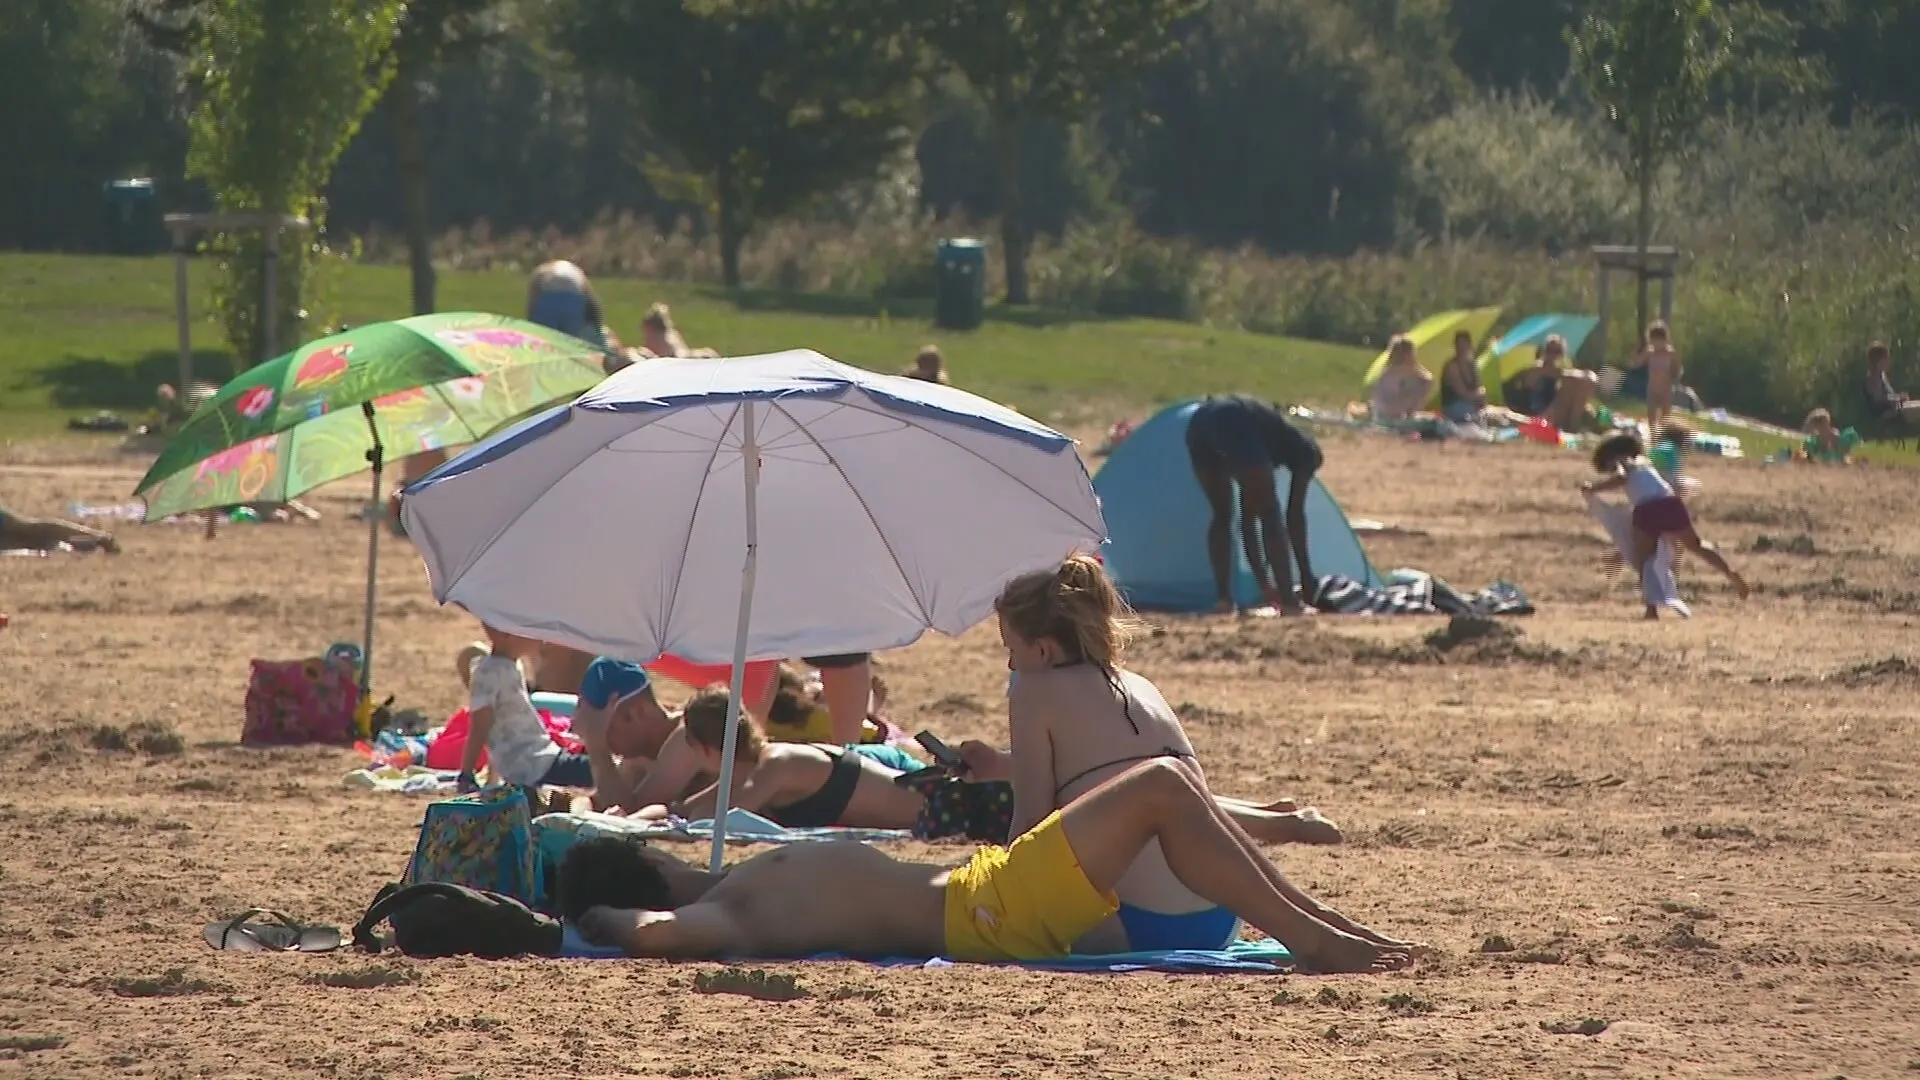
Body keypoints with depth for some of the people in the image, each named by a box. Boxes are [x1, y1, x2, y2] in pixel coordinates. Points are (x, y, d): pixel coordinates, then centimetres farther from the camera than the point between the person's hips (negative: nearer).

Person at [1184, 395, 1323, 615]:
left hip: (1198, 421, 7)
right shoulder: (1304, 450, 24)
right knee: (1269, 515, 5)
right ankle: (1288, 602, 0)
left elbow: (1247, 516, 42)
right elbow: (1295, 514, 16)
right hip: (1235, 424, -7)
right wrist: (1306, 573, 21)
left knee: (1221, 514, 24)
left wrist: (1263, 582, 44)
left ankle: (1223, 599, 19)